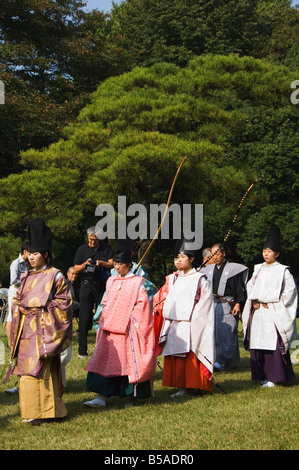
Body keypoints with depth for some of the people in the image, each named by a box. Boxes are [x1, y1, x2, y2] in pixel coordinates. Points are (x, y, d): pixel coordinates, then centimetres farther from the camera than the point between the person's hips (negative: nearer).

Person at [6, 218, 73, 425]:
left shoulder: (55, 276, -4)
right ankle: (30, 409, 14)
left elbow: (64, 301, -6)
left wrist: (42, 308, -13)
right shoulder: (27, 277, 15)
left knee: (40, 369, -9)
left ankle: (41, 411, -3)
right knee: (26, 368, 6)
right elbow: (17, 300, 19)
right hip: (26, 330, 7)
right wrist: (20, 308, -2)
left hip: (43, 330, -6)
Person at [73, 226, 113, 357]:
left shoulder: (106, 248, 9)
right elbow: (75, 269, 4)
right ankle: (82, 350, -4)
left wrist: (100, 263, -20)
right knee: (84, 318, -8)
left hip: (102, 286, 1)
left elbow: (112, 264, -2)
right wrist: (85, 264, -15)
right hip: (87, 285, -1)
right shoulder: (82, 249, 6)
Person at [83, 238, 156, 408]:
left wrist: (134, 322, -12)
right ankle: (102, 397, 2)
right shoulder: (112, 281, 12)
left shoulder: (137, 283, -4)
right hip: (110, 329, 5)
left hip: (127, 330, -5)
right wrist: (105, 321, 11)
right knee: (106, 361, 1)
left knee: (130, 361, 0)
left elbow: (142, 305, -6)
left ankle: (133, 396, 13)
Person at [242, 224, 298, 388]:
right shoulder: (258, 269, 15)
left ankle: (274, 376, -7)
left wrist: (271, 303, -8)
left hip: (274, 314, -5)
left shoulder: (283, 271, -1)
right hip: (257, 312, 6)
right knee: (258, 344, 3)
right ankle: (262, 375, 10)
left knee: (273, 344, -11)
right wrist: (254, 301, 2)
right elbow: (250, 286, 19)